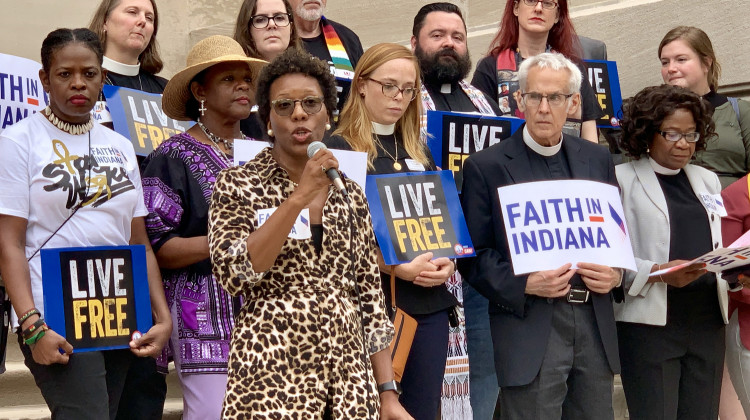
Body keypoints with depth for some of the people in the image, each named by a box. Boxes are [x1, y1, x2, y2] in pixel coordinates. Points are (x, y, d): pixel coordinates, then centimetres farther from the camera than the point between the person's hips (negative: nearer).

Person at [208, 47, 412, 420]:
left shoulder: (350, 194, 10)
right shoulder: (236, 186, 0)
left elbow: (369, 298, 10)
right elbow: (233, 274, -16)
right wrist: (299, 197, -17)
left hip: (351, 377, 4)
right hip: (271, 377, -3)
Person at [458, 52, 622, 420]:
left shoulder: (597, 160, 12)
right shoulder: (486, 166, -2)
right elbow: (472, 256, -3)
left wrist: (616, 275, -2)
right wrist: (524, 284, -18)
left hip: (595, 328, 5)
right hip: (530, 331, -4)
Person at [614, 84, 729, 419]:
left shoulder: (708, 181, 18)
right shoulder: (623, 180, -2)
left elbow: (720, 246, 18)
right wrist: (658, 273, -21)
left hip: (708, 321, 6)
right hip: (650, 323, -5)